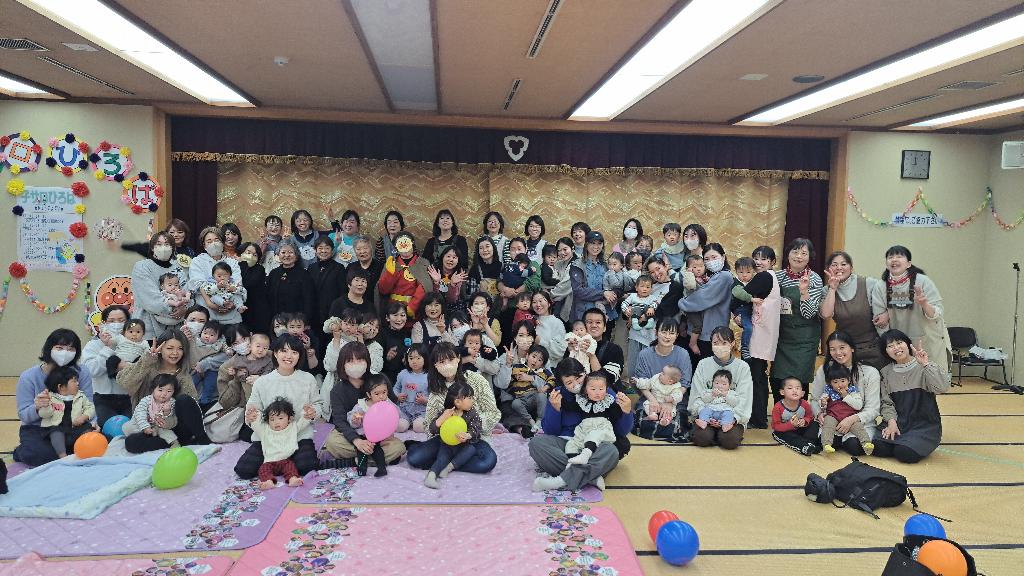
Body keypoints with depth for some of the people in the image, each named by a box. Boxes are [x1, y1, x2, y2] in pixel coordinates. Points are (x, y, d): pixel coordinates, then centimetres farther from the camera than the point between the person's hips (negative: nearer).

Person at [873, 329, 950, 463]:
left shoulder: (924, 367, -5)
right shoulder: (886, 372, 8)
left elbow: (942, 388, -23)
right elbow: (887, 402, 5)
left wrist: (925, 364, -29)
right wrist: (891, 421, -12)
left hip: (925, 424, -3)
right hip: (898, 422, 3)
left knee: (905, 453, -27)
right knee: (878, 447, -22)